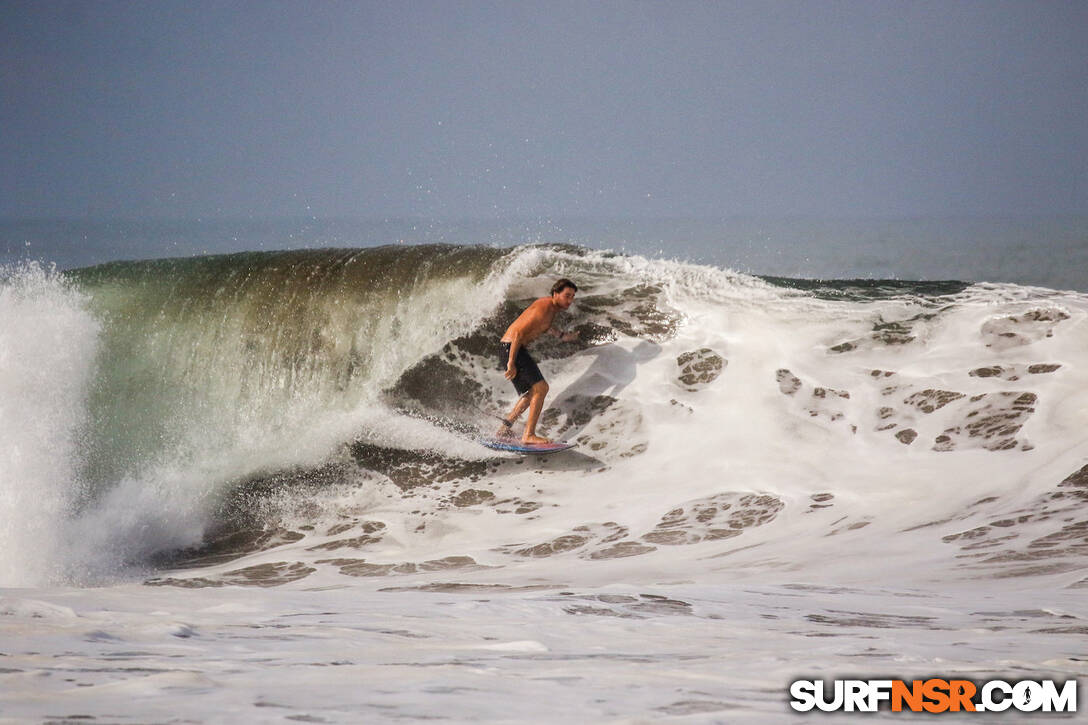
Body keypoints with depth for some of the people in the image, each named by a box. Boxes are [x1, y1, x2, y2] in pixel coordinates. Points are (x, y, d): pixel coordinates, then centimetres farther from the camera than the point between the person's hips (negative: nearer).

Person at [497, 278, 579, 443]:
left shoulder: (552, 307, 10)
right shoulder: (543, 309, -21)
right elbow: (518, 332, -25)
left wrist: (562, 336, 28)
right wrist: (511, 363, -26)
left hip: (517, 348, 11)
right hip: (511, 348, -11)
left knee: (531, 393, 19)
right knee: (540, 388, -16)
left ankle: (503, 430, 23)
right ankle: (529, 435, -20)